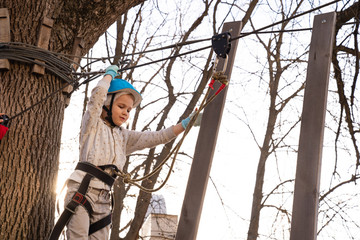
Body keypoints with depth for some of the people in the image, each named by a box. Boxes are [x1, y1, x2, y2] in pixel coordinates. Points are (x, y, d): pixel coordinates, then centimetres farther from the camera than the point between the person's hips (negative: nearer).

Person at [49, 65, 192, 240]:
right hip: (82, 190, -6)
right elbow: (99, 93, -9)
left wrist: (185, 124, 5)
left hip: (103, 198, 6)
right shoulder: (93, 124, 6)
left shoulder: (124, 137, 21)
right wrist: (110, 74, 8)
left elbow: (157, 137, 13)